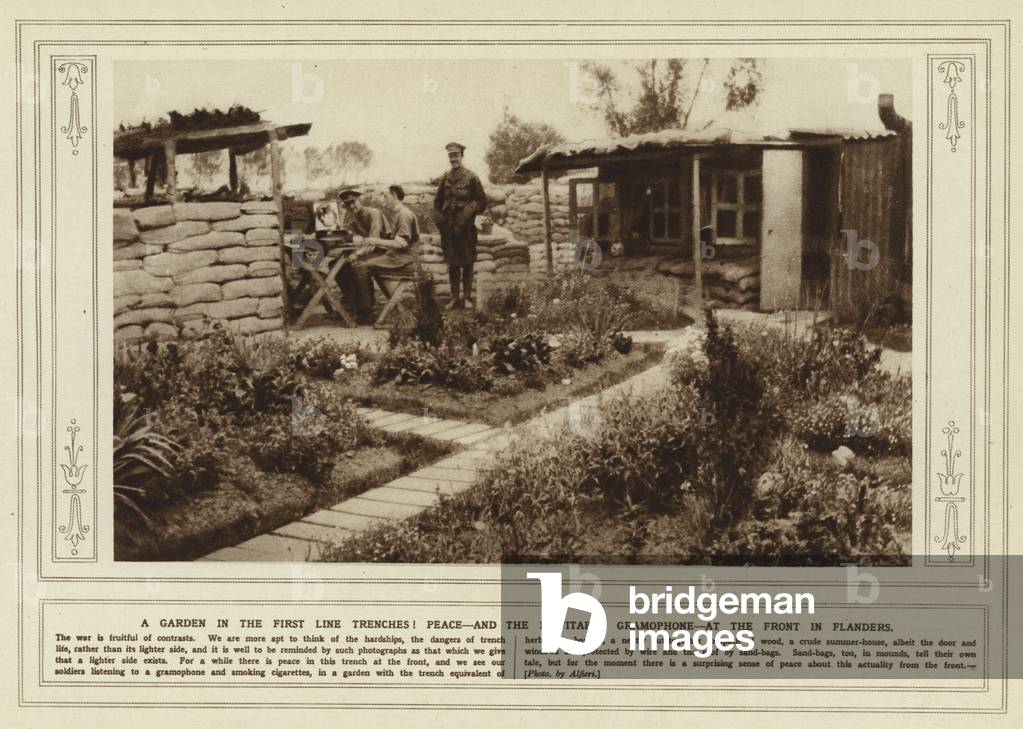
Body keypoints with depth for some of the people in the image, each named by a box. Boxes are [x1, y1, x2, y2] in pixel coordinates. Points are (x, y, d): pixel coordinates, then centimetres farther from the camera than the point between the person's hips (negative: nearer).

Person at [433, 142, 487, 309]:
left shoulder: (471, 177, -3)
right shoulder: (445, 178, 8)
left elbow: (482, 201, -1)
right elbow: (437, 201, 17)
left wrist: (468, 213, -13)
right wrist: (439, 218, 3)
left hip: (466, 227, -3)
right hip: (448, 227, 3)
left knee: (467, 263, 1)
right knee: (452, 264, 7)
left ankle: (467, 297, 7)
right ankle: (455, 298, 12)